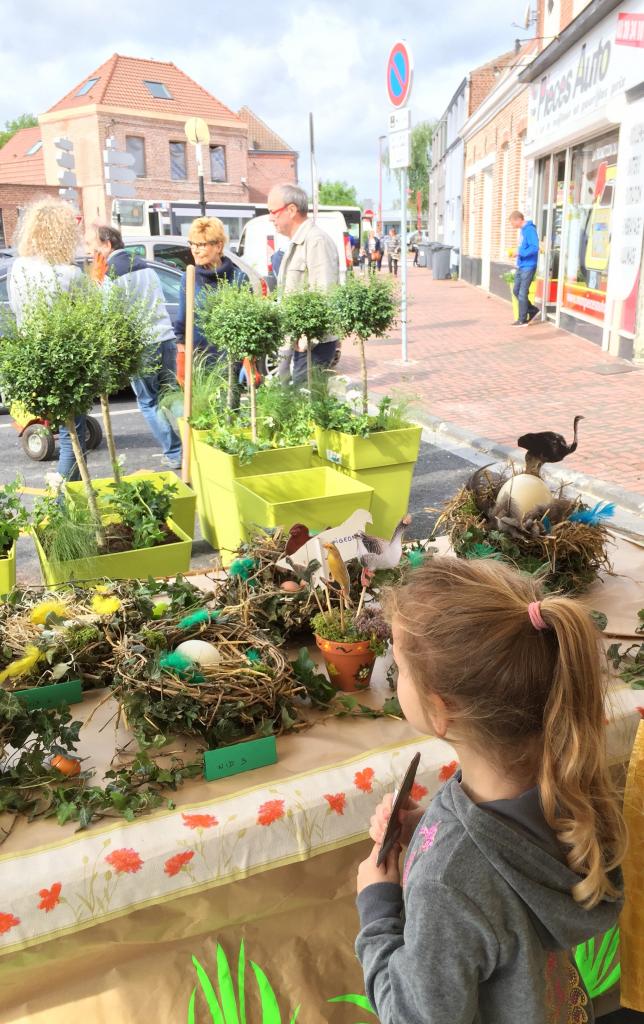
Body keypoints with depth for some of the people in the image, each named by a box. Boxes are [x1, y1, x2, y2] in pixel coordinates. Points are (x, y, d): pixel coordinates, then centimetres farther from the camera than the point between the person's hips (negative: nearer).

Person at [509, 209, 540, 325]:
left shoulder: (529, 229, -16)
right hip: (521, 266, 9)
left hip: (528, 267, -9)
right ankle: (533, 310, 26)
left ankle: (522, 320, 5)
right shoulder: (522, 230, 13)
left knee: (522, 293, -4)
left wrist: (519, 253, -21)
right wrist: (516, 252, 6)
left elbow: (534, 248, -23)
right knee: (516, 291, 13)